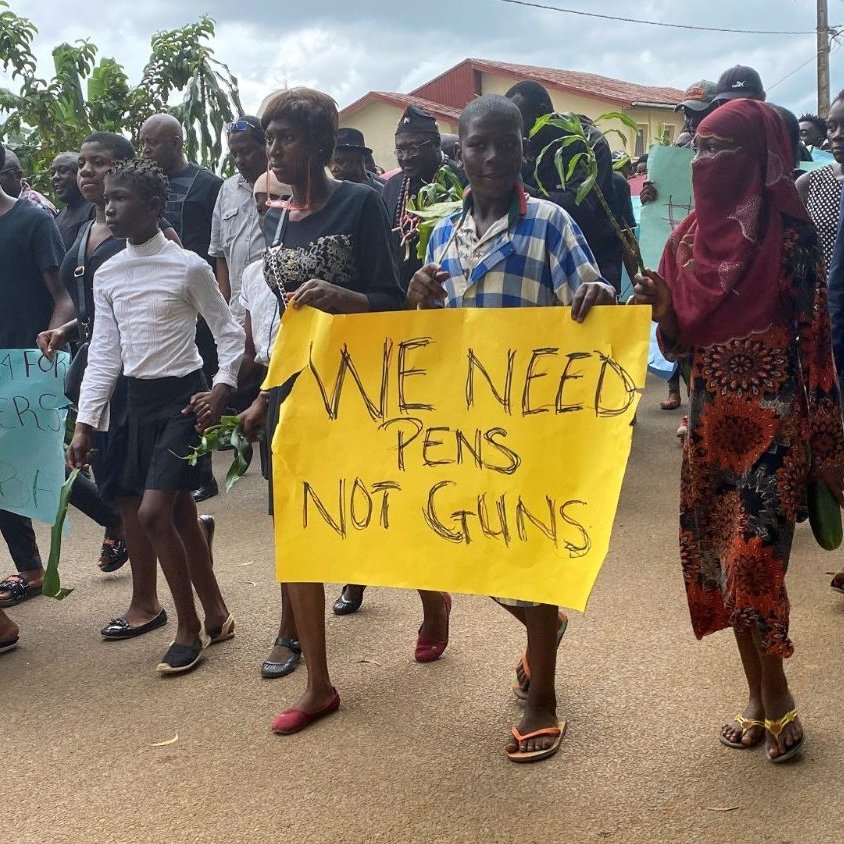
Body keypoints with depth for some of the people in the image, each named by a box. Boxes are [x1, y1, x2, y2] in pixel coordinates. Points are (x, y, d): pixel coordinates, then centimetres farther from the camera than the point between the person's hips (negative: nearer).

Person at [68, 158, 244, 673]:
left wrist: (222, 391, -15)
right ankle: (216, 617, 26)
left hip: (182, 397, -6)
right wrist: (85, 424, 1)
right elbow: (104, 354, 6)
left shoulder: (188, 266, -10)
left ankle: (189, 628, 4)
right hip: (139, 400, 6)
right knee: (180, 513, 11)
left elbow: (230, 333, -3)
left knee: (153, 513, -13)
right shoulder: (107, 275, 5)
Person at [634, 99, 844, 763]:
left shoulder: (789, 234, -8)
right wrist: (661, 311, -14)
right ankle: (760, 695, 25)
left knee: (752, 558, -7)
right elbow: (677, 344, 9)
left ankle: (775, 696, 16)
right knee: (720, 558, 9)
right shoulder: (689, 238, 6)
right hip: (711, 417, 5)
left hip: (771, 418, -5)